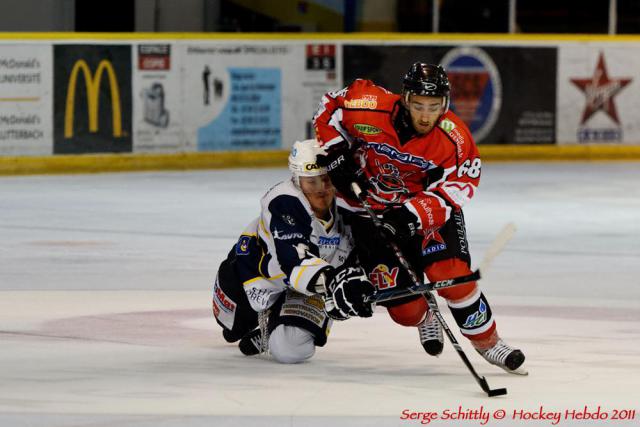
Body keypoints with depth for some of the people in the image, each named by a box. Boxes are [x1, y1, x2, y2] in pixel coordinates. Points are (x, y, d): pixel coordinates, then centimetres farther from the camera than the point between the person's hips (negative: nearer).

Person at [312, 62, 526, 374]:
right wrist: (336, 152, -16)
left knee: (451, 274, -23)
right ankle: (424, 318, 34)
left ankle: (487, 341, 1)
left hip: (428, 207, 0)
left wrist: (414, 214, -40)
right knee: (403, 309, -6)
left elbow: (454, 192, -24)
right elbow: (330, 106, -6)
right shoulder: (370, 108, -25)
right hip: (371, 213, 0)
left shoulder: (454, 139, -22)